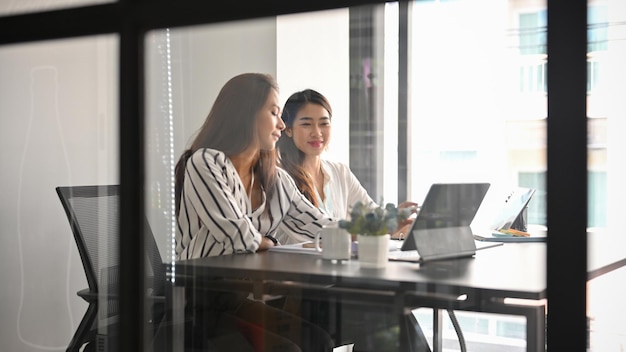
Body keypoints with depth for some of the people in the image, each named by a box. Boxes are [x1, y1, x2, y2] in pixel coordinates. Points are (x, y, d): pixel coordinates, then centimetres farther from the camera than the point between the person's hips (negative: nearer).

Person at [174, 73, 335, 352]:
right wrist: (270, 244, 3)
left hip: (255, 297, 7)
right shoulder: (206, 163, -9)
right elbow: (238, 237, -16)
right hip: (206, 304, -7)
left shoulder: (277, 181, 14)